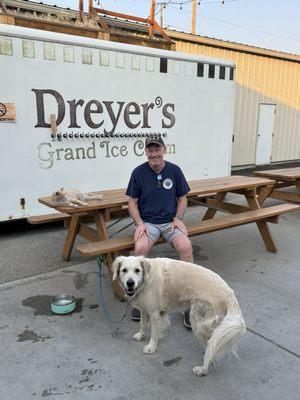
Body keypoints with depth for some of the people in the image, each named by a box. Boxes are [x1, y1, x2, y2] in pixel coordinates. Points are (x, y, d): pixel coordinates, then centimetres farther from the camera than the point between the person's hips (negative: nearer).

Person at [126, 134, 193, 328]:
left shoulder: (174, 170, 1)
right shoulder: (139, 172, -3)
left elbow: (182, 198, 9)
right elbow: (132, 202, 3)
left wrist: (178, 218, -8)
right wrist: (140, 223, -13)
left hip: (170, 221, 1)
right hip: (147, 222, -1)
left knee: (186, 246, -30)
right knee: (140, 248, -33)